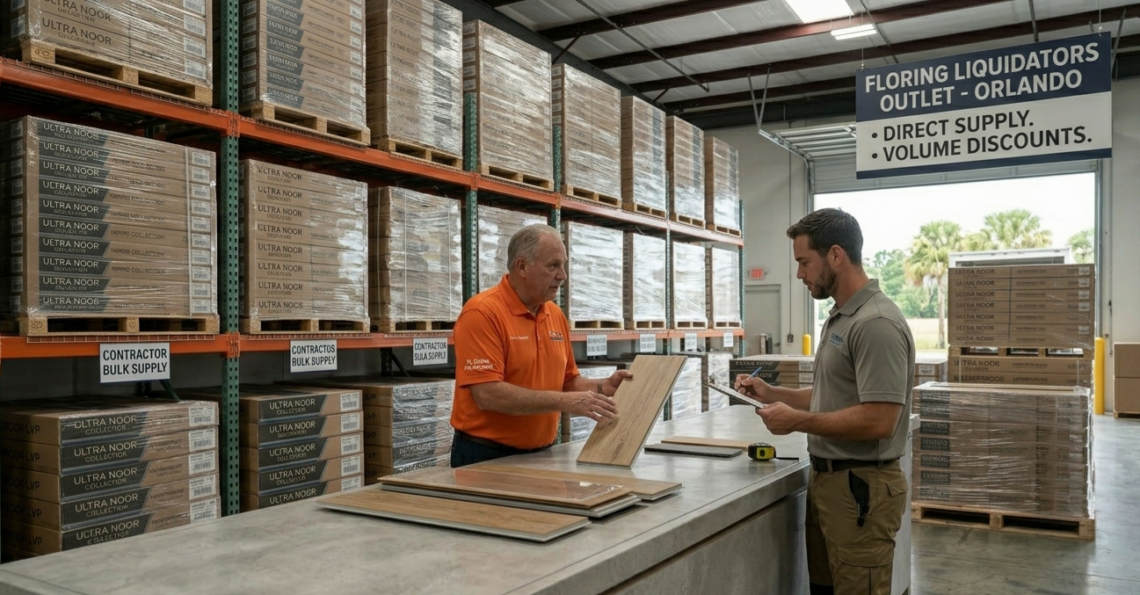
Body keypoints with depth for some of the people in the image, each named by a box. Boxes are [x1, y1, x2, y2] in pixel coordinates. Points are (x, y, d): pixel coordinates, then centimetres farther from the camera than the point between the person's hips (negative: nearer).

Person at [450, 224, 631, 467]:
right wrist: (563, 401, -24)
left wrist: (602, 387, -4)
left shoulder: (557, 315, 6)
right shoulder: (482, 313, -16)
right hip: (487, 456, -6)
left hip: (541, 453, 7)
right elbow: (487, 394, -24)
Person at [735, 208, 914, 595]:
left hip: (861, 488, -10)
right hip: (827, 480, 10)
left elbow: (878, 421, -26)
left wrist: (798, 421, -17)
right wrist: (772, 394, 9)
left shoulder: (876, 324, -21)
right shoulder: (839, 317, 12)